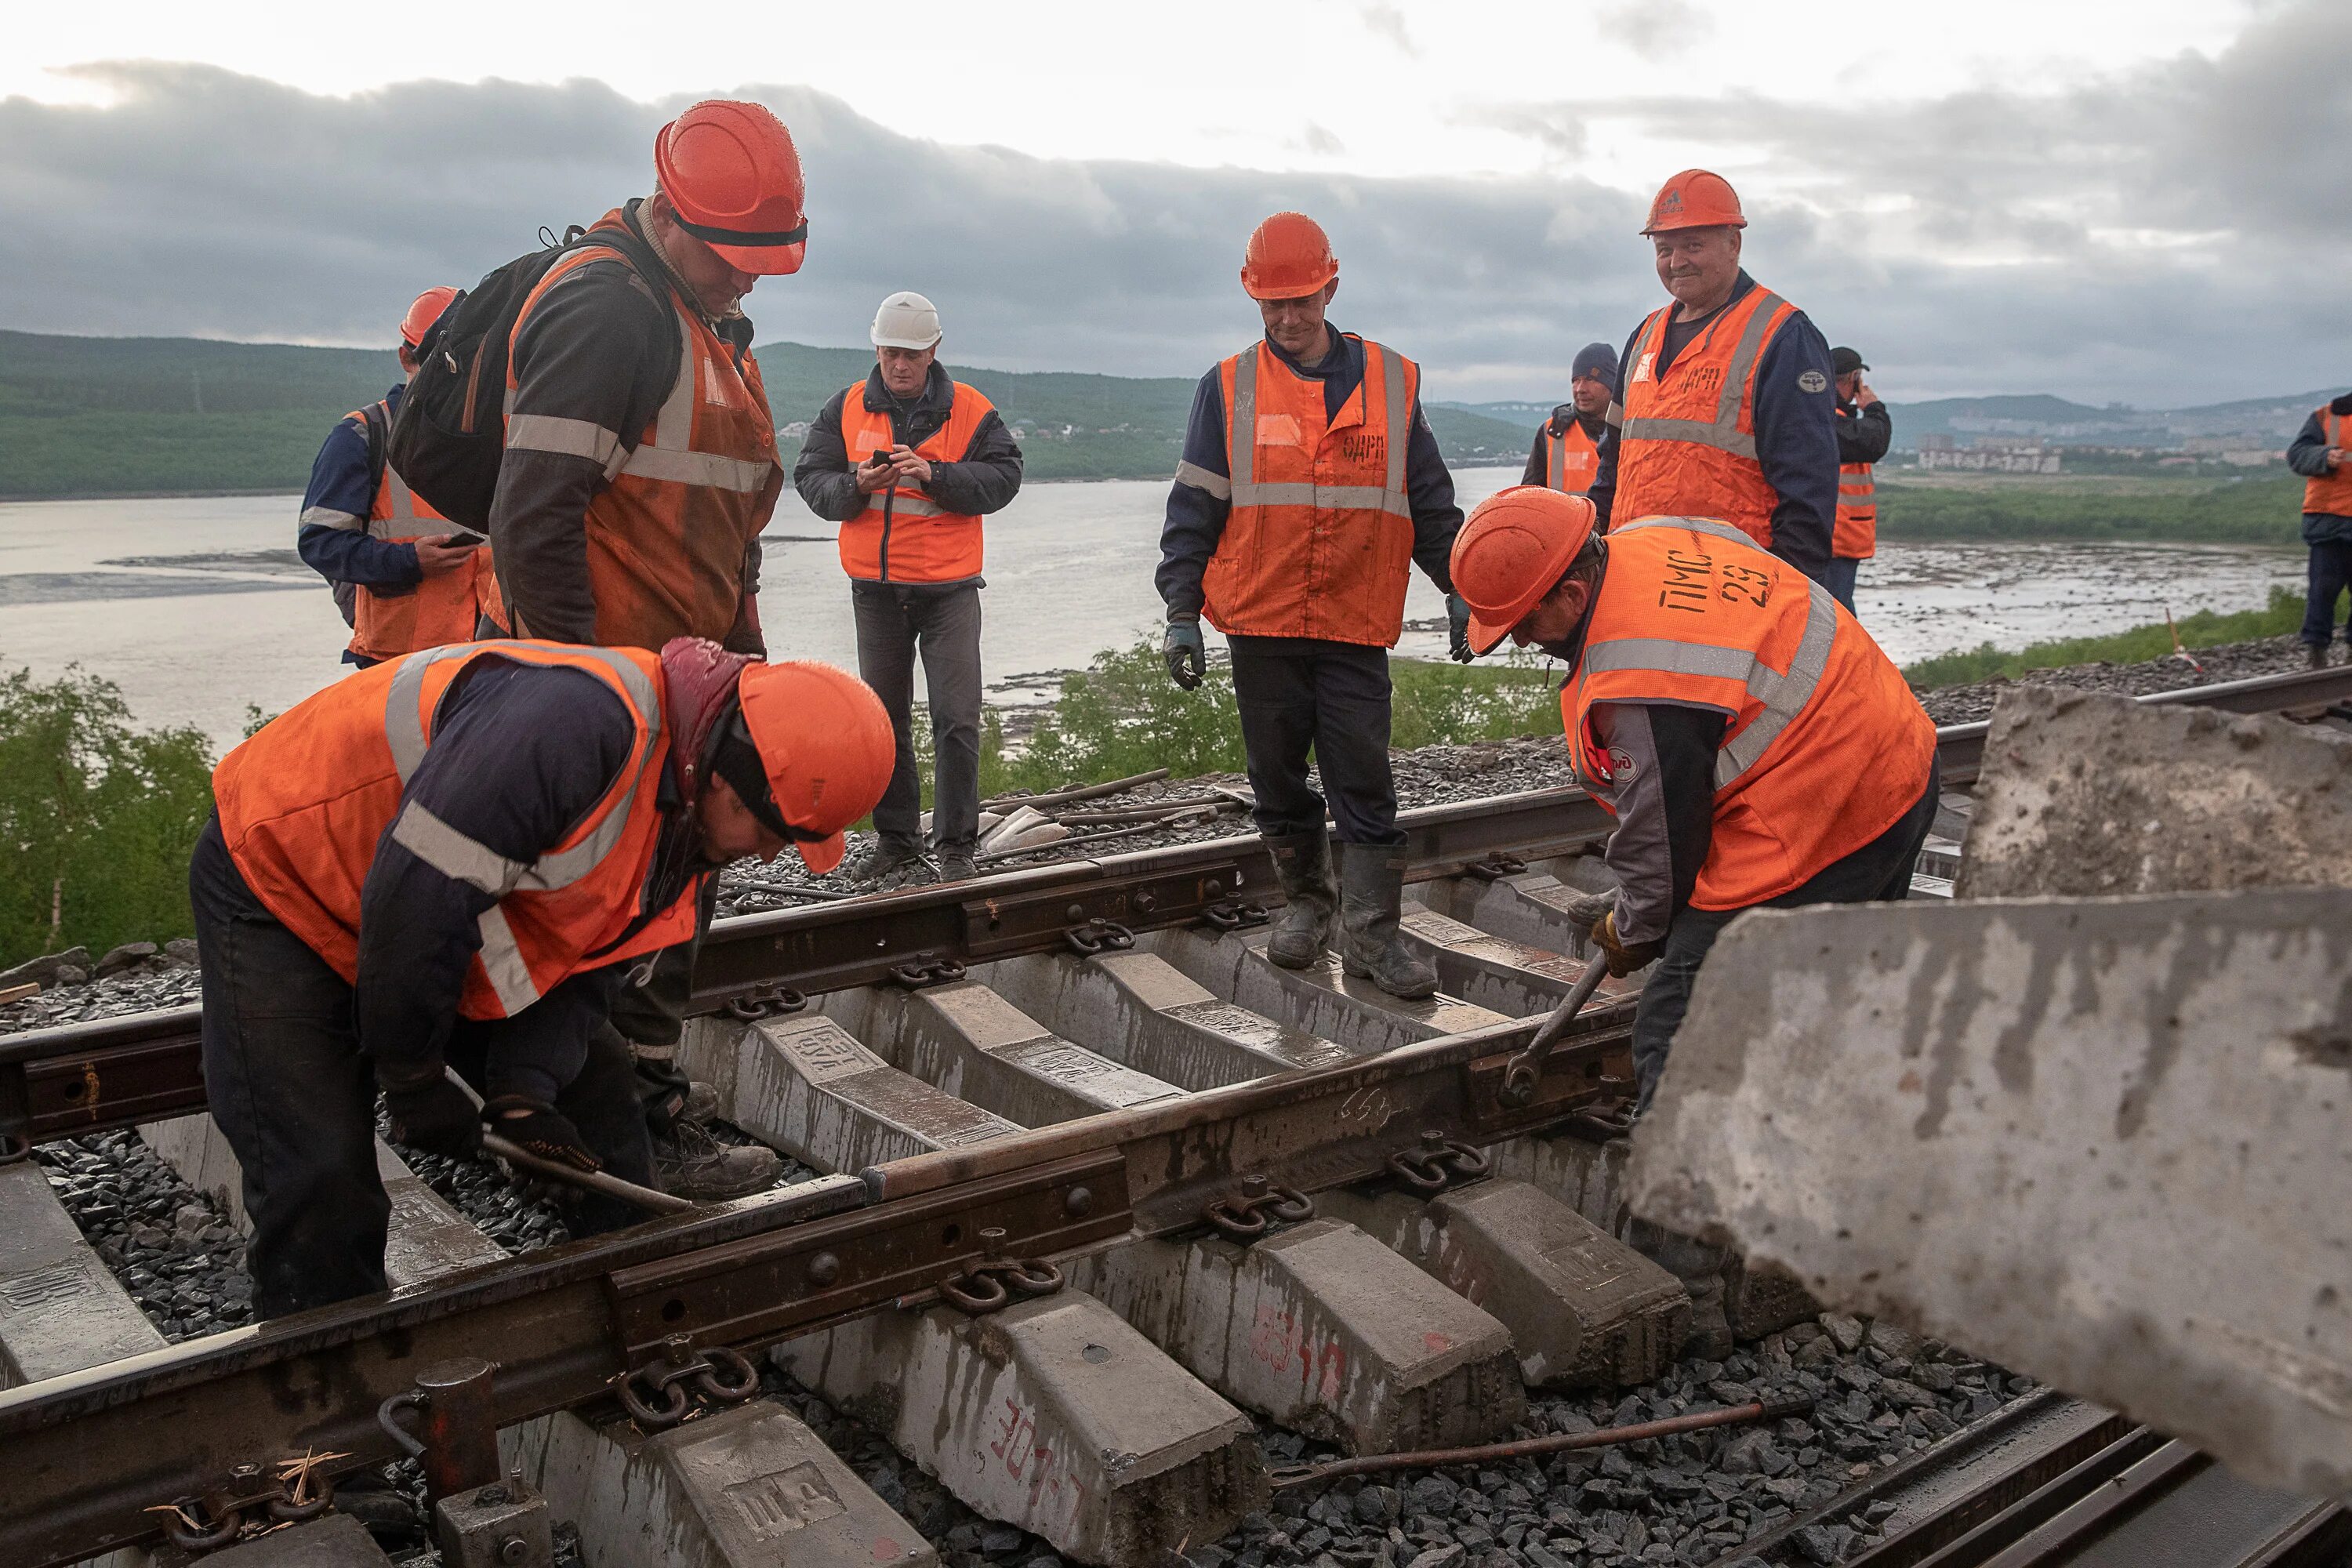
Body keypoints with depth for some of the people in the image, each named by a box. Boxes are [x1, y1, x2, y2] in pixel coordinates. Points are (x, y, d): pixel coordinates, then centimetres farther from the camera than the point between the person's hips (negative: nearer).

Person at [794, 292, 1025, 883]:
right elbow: (811, 480, 1)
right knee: (884, 717, 10)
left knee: (956, 719, -5)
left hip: (949, 588, -3)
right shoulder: (847, 408, 4)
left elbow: (1003, 478, -10)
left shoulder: (969, 410, -2)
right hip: (875, 588, 3)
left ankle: (956, 845, 4)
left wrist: (933, 474, -22)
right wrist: (856, 485, -19)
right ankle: (896, 837, 22)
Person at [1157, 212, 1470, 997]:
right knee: (1278, 776, 10)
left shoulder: (1391, 381, 7)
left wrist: (1459, 590, 8)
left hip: (1356, 625, 0)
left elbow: (1429, 502, 13)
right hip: (1259, 621, 1)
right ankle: (1306, 897, 28)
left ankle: (1370, 932, 3)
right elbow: (1193, 512, 5)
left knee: (1364, 782, -3)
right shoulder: (1228, 388, 5)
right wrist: (1182, 614, -1)